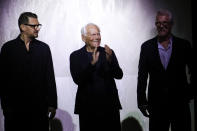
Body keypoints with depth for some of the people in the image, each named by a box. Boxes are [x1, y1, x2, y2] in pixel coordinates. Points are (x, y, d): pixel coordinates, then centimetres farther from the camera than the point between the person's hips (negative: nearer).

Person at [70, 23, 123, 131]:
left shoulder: (107, 53, 6)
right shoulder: (76, 56, 1)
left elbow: (119, 75, -3)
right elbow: (77, 80, -12)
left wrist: (110, 60, -21)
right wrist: (92, 63, -25)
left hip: (110, 106, 2)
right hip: (88, 108, -1)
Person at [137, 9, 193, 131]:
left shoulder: (184, 45, 1)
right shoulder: (147, 47, 2)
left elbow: (192, 71, 9)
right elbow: (142, 76, 4)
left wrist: (190, 92, 2)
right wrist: (142, 101, 1)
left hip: (180, 102, 0)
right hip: (156, 104, 0)